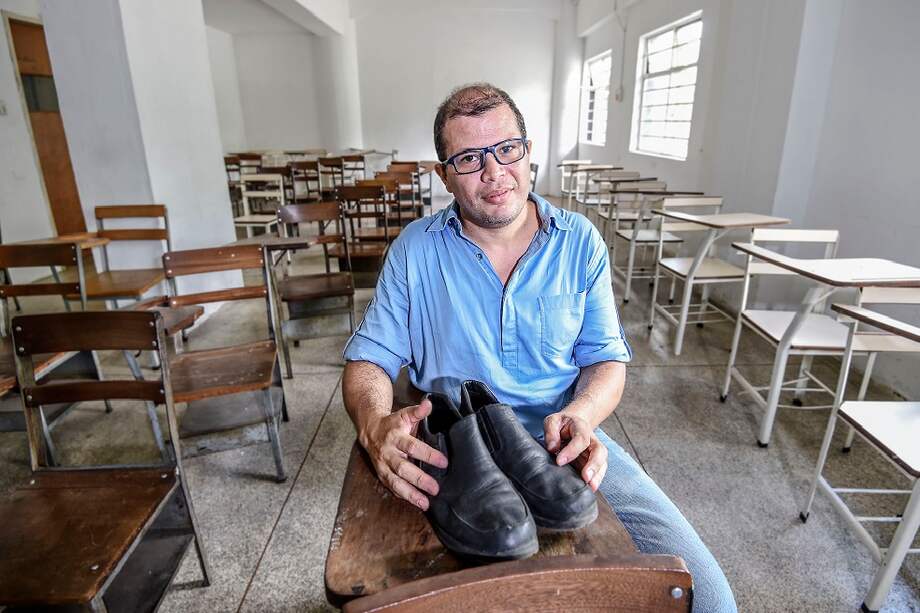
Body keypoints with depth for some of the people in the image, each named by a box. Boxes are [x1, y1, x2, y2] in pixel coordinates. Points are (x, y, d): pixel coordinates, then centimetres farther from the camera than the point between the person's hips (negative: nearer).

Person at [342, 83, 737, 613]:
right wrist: (375, 424, -23)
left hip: (565, 441, 2)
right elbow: (368, 359, 1)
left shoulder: (580, 242, 3)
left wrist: (580, 416, -20)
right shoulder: (415, 251, 1)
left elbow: (606, 357, 4)